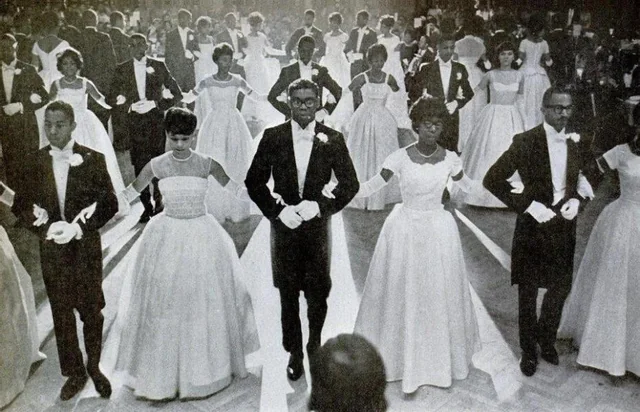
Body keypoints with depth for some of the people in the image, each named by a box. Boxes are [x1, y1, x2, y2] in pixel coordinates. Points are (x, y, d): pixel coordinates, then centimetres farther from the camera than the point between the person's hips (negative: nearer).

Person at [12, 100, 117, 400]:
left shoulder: (93, 159, -6)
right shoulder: (33, 162, 1)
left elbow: (109, 203, -6)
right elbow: (21, 204, 3)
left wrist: (77, 227, -16)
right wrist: (47, 227, -13)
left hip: (86, 246, -2)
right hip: (51, 249, 2)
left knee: (91, 311, 9)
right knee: (62, 314, 11)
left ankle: (94, 368, 30)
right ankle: (74, 373, 28)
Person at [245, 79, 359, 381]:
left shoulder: (332, 139, -4)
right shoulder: (273, 137, -3)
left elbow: (350, 183, 0)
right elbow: (254, 181, 1)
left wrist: (321, 206, -13)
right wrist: (277, 210, -11)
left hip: (317, 224, 0)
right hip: (284, 224, 0)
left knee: (318, 293, 11)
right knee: (288, 294, 10)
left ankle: (315, 345, 37)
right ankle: (295, 353, 28)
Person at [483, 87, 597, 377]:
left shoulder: (575, 143, 1)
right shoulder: (526, 142, -14)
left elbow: (584, 182, 13)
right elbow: (492, 180, -15)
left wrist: (577, 201, -8)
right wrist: (528, 205, -19)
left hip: (564, 226, 4)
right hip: (533, 226, -4)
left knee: (560, 288, 17)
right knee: (528, 292, 11)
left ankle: (547, 340, 42)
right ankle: (529, 350, 31)